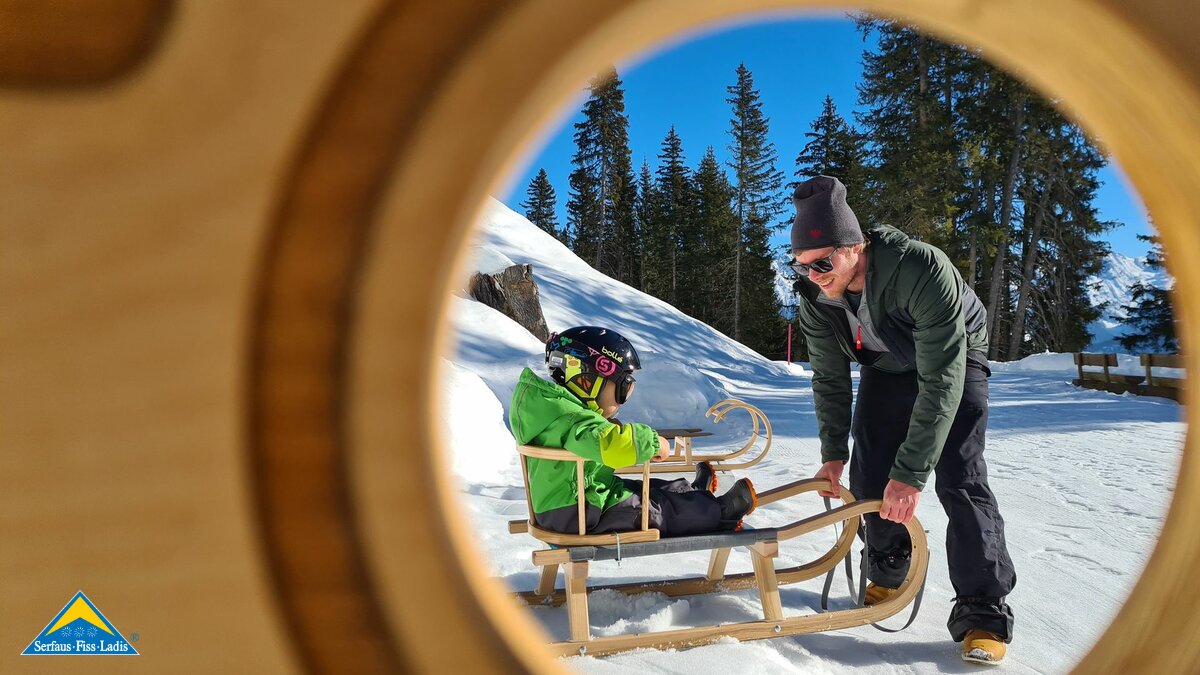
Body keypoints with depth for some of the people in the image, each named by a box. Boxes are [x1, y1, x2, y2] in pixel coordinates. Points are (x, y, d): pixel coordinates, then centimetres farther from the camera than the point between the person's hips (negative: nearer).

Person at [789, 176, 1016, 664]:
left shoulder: (922, 269, -41)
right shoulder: (814, 295, -23)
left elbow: (942, 380, -41)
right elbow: (829, 377, -9)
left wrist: (910, 472, -42)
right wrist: (833, 453, -11)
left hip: (953, 359, -4)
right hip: (886, 366, 5)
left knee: (959, 481, -15)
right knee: (867, 476, -2)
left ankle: (983, 612, -5)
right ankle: (888, 575, 20)